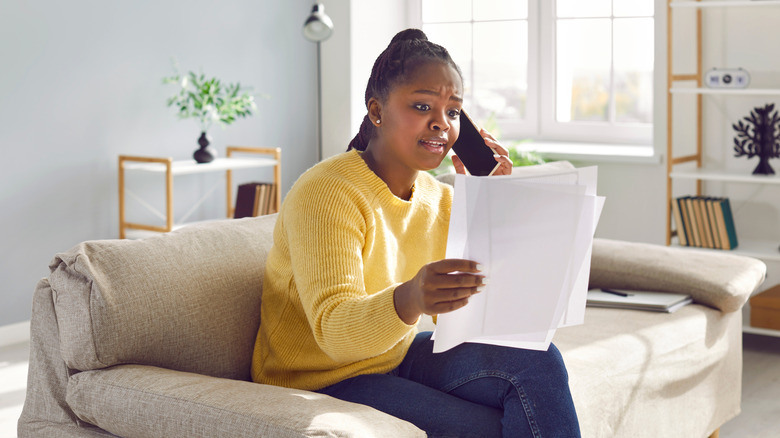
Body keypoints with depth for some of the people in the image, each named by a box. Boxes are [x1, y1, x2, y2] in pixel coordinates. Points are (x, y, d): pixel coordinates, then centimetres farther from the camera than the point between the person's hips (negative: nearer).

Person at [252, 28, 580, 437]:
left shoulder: (440, 199, 3)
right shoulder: (326, 194, -20)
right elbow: (335, 331, -29)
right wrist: (409, 300, -50)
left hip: (398, 356, 7)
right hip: (324, 384, -7)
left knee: (538, 363, -13)